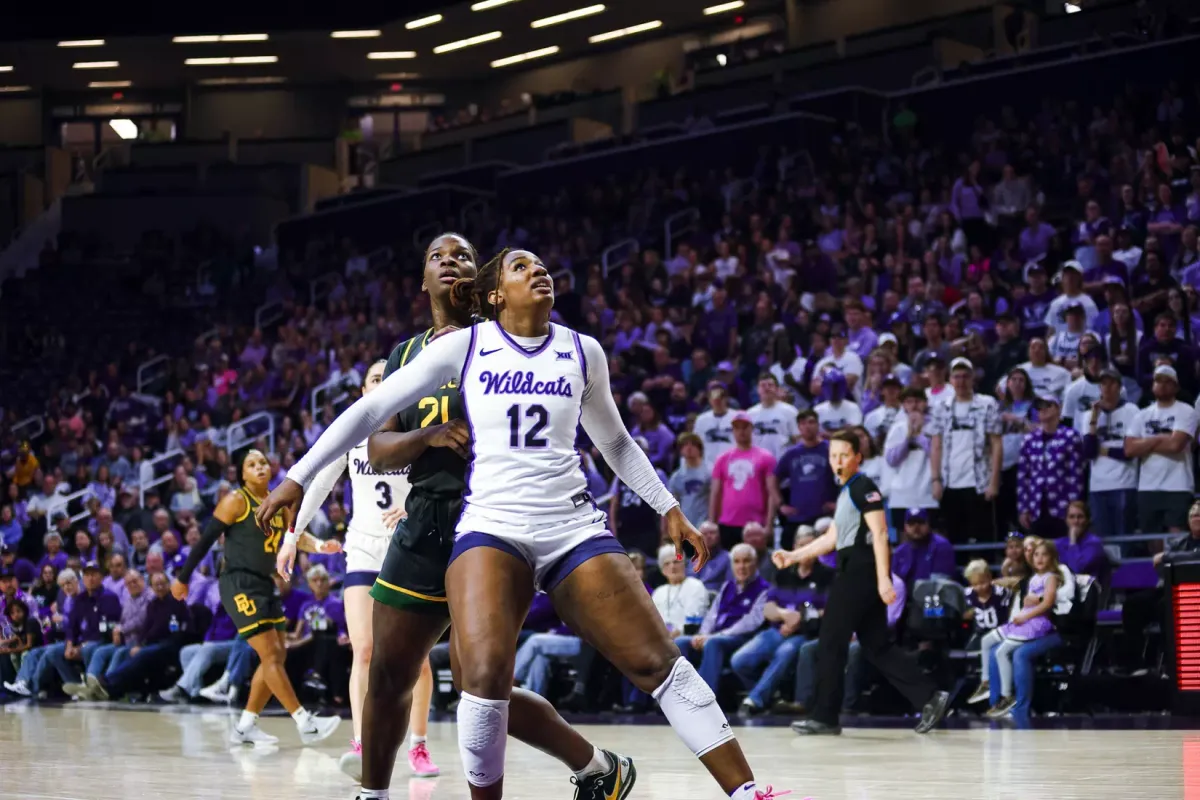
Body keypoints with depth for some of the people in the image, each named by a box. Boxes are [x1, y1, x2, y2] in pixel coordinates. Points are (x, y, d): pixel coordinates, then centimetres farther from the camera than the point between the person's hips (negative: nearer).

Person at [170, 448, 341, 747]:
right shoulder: (236, 501, -9)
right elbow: (206, 540, -7)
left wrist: (320, 546, -15)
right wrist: (183, 578, -6)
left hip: (264, 585, 9)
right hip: (239, 585, -9)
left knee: (276, 656, 9)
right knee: (270, 655, -10)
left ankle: (245, 727, 16)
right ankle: (305, 723, -10)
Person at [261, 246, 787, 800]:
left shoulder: (582, 352, 10)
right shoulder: (465, 347, 4)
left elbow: (615, 442, 25)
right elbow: (370, 410, 6)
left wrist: (669, 509, 20)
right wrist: (299, 478, 3)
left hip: (573, 526, 2)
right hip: (491, 525, -2)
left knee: (657, 661, -8)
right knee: (484, 673, -26)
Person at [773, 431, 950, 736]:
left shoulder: (863, 487, -9)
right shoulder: (846, 491, 20)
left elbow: (880, 534, -16)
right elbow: (832, 538, 26)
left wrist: (883, 578, -23)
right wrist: (793, 556, 24)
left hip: (861, 572, -10)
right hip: (854, 573, 10)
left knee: (830, 644, -4)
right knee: (877, 646, 8)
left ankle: (824, 717, 0)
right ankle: (929, 697, 4)